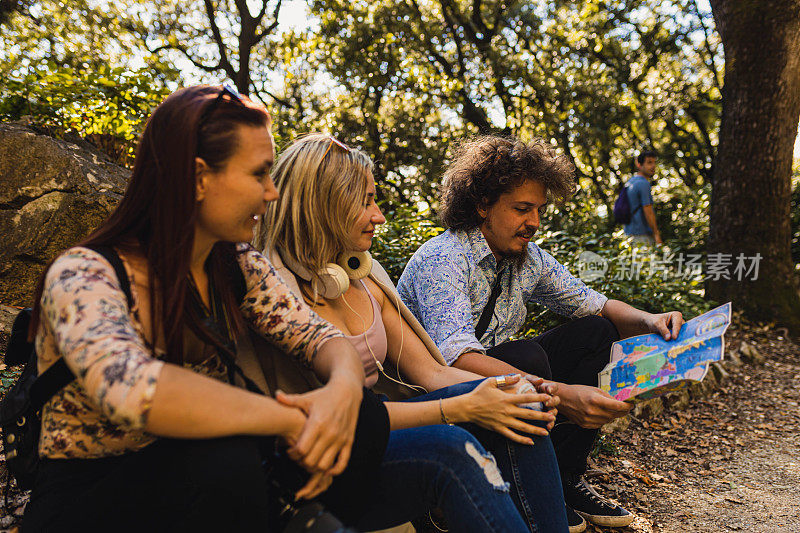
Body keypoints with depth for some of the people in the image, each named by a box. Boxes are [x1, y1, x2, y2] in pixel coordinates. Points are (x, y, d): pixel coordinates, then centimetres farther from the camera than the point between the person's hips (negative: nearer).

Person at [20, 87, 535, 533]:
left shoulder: (240, 269, 0)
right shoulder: (84, 275, -21)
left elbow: (325, 339, -4)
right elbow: (131, 390, -40)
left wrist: (344, 388, -28)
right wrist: (292, 421, -32)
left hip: (215, 485, 6)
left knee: (365, 418, -15)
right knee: (225, 463, -37)